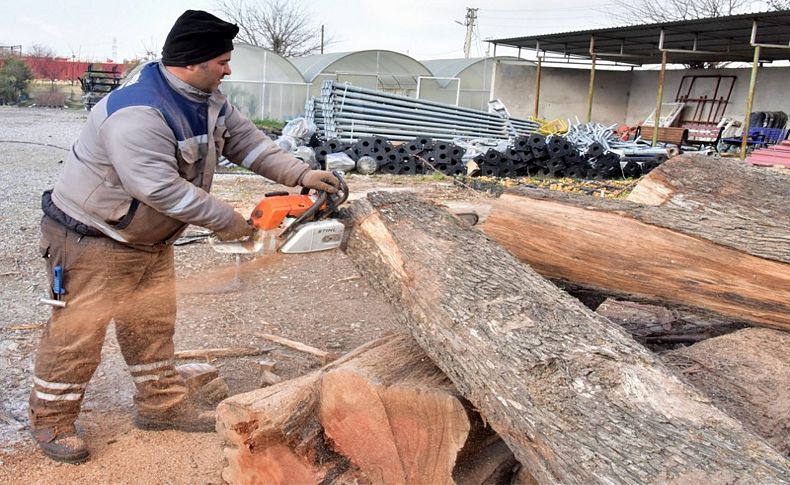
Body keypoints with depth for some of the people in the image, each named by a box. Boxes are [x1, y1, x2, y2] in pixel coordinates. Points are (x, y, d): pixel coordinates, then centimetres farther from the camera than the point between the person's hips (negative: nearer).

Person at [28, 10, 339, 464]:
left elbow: (247, 140, 1)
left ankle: (162, 404, 28)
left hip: (150, 238, 9)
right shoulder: (137, 113, -32)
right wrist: (227, 220, -26)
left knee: (153, 324, 14)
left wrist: (300, 175, -10)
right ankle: (52, 419, 22)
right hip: (92, 236, -8)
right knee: (79, 329, 3)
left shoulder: (208, 100, -3)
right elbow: (161, 188, -36)